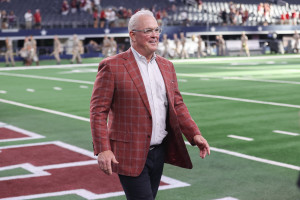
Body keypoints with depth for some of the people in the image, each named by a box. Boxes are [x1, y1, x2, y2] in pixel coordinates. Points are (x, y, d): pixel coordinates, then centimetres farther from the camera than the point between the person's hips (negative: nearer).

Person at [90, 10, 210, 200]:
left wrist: (195, 134, 2)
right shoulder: (112, 66, -8)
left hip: (159, 153, 6)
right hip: (130, 154, -6)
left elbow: (177, 104, 15)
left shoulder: (166, 66, 11)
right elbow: (98, 111, -10)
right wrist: (103, 150, -18)